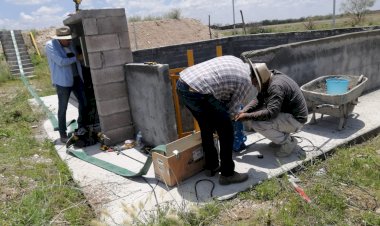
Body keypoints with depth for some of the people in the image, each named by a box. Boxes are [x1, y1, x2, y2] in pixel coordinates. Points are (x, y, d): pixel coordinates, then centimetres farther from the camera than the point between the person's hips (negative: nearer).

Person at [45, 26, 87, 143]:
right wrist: (76, 58, -9)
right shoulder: (50, 45, -9)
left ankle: (82, 127, 29)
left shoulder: (70, 44, 11)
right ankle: (63, 134, 9)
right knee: (63, 108, -1)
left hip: (76, 78, 7)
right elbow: (61, 62, -19)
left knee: (83, 102, 11)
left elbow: (76, 58, 25)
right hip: (63, 80, -7)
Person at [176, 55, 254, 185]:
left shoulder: (235, 61, 25)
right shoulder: (246, 81, 4)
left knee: (206, 127, 24)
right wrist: (226, 119, 30)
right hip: (197, 92, -9)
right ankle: (227, 174, 17)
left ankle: (211, 166, 37)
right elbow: (233, 108, 11)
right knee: (226, 130, 6)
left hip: (182, 83, 9)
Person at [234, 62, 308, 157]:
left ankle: (288, 142, -5)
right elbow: (258, 99, 4)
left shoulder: (276, 86, -29)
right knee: (256, 112, 7)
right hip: (288, 113, 10)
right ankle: (283, 137, 13)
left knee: (257, 124, -25)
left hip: (295, 120, -10)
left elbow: (271, 113, -36)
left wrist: (247, 116, -30)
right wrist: (244, 111, -11)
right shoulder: (270, 79, 0)